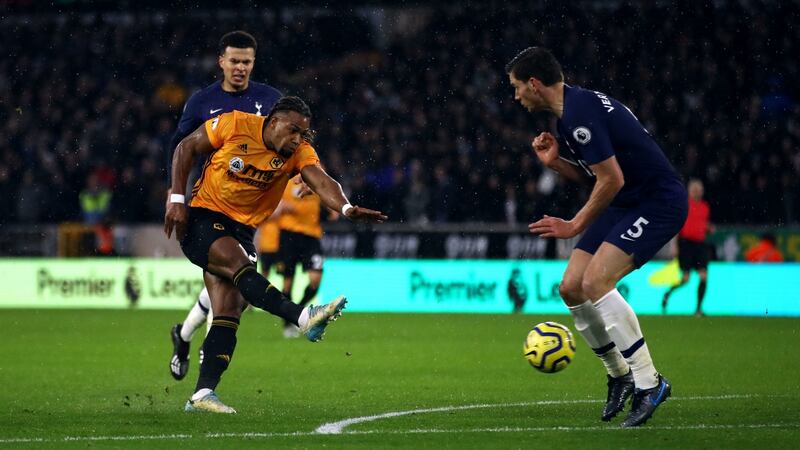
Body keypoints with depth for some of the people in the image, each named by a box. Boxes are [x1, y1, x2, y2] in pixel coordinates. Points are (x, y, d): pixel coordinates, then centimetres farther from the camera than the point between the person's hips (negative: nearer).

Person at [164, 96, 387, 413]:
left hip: (241, 230, 5)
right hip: (202, 219, -5)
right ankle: (304, 318, -47)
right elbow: (186, 148, 0)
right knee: (240, 265, -31)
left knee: (229, 312, -7)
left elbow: (321, 181, -23)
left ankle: (202, 393, -7)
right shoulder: (235, 125, -11)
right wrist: (177, 199, -8)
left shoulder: (299, 152, -4)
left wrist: (346, 208, -43)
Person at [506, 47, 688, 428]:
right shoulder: (570, 109, 11)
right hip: (625, 204, 10)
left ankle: (648, 382, -16)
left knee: (596, 281, -23)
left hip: (659, 200, -10)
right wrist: (554, 161, 1)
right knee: (571, 288, 4)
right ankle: (619, 375, 19)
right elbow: (588, 173, 20)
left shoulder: (580, 113, -21)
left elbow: (611, 179, -23)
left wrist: (576, 225, -13)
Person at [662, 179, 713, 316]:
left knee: (703, 276, -7)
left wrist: (709, 229, 2)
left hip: (700, 243, 5)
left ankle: (699, 308, 1)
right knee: (685, 278, -7)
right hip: (686, 242, -5)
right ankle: (668, 293, 23)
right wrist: (674, 245, -9)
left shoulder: (705, 207, 13)